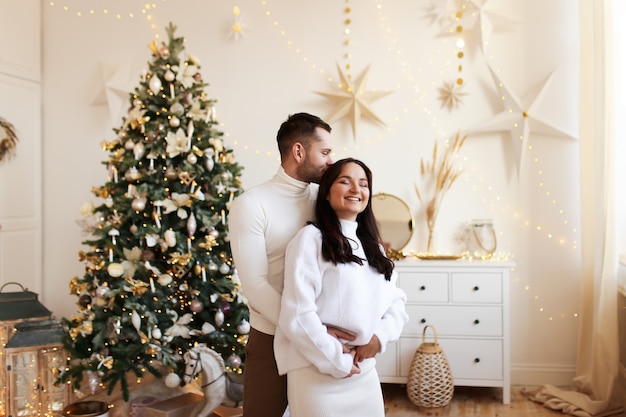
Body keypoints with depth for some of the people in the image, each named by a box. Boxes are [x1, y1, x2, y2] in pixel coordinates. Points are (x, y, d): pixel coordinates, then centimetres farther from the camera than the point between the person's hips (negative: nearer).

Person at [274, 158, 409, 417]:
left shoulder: (372, 244, 14)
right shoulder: (311, 238, -9)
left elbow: (396, 299, 10)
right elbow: (297, 315, -16)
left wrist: (380, 337, -8)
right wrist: (336, 362, -13)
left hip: (366, 372, 6)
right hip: (319, 373, -6)